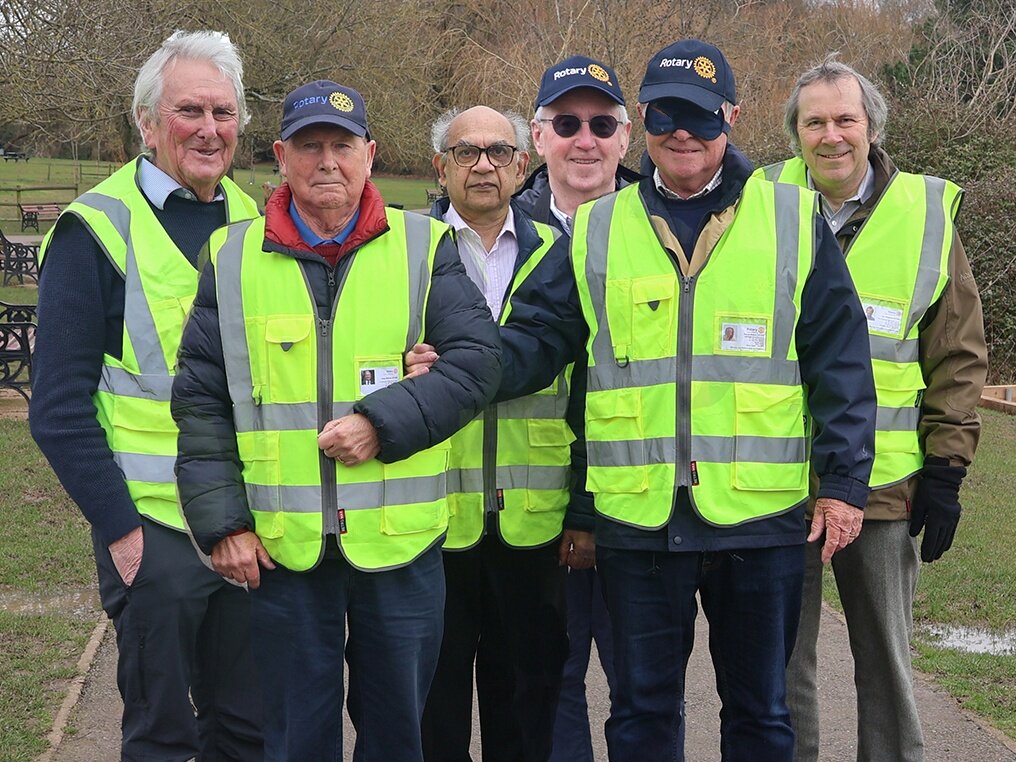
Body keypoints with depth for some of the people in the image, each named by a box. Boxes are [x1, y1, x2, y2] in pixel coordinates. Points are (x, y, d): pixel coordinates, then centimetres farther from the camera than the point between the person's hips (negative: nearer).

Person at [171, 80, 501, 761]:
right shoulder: (234, 258, 5)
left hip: (401, 543, 0)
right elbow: (201, 403, 5)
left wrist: (383, 424, -18)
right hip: (282, 546, 1)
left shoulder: (424, 248, 2)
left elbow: (478, 360, -6)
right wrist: (222, 521, -2)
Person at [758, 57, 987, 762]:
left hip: (883, 486, 0)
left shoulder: (927, 214, 0)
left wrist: (945, 471, -2)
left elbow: (960, 358, 3)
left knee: (886, 659, 11)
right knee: (781, 661, 9)